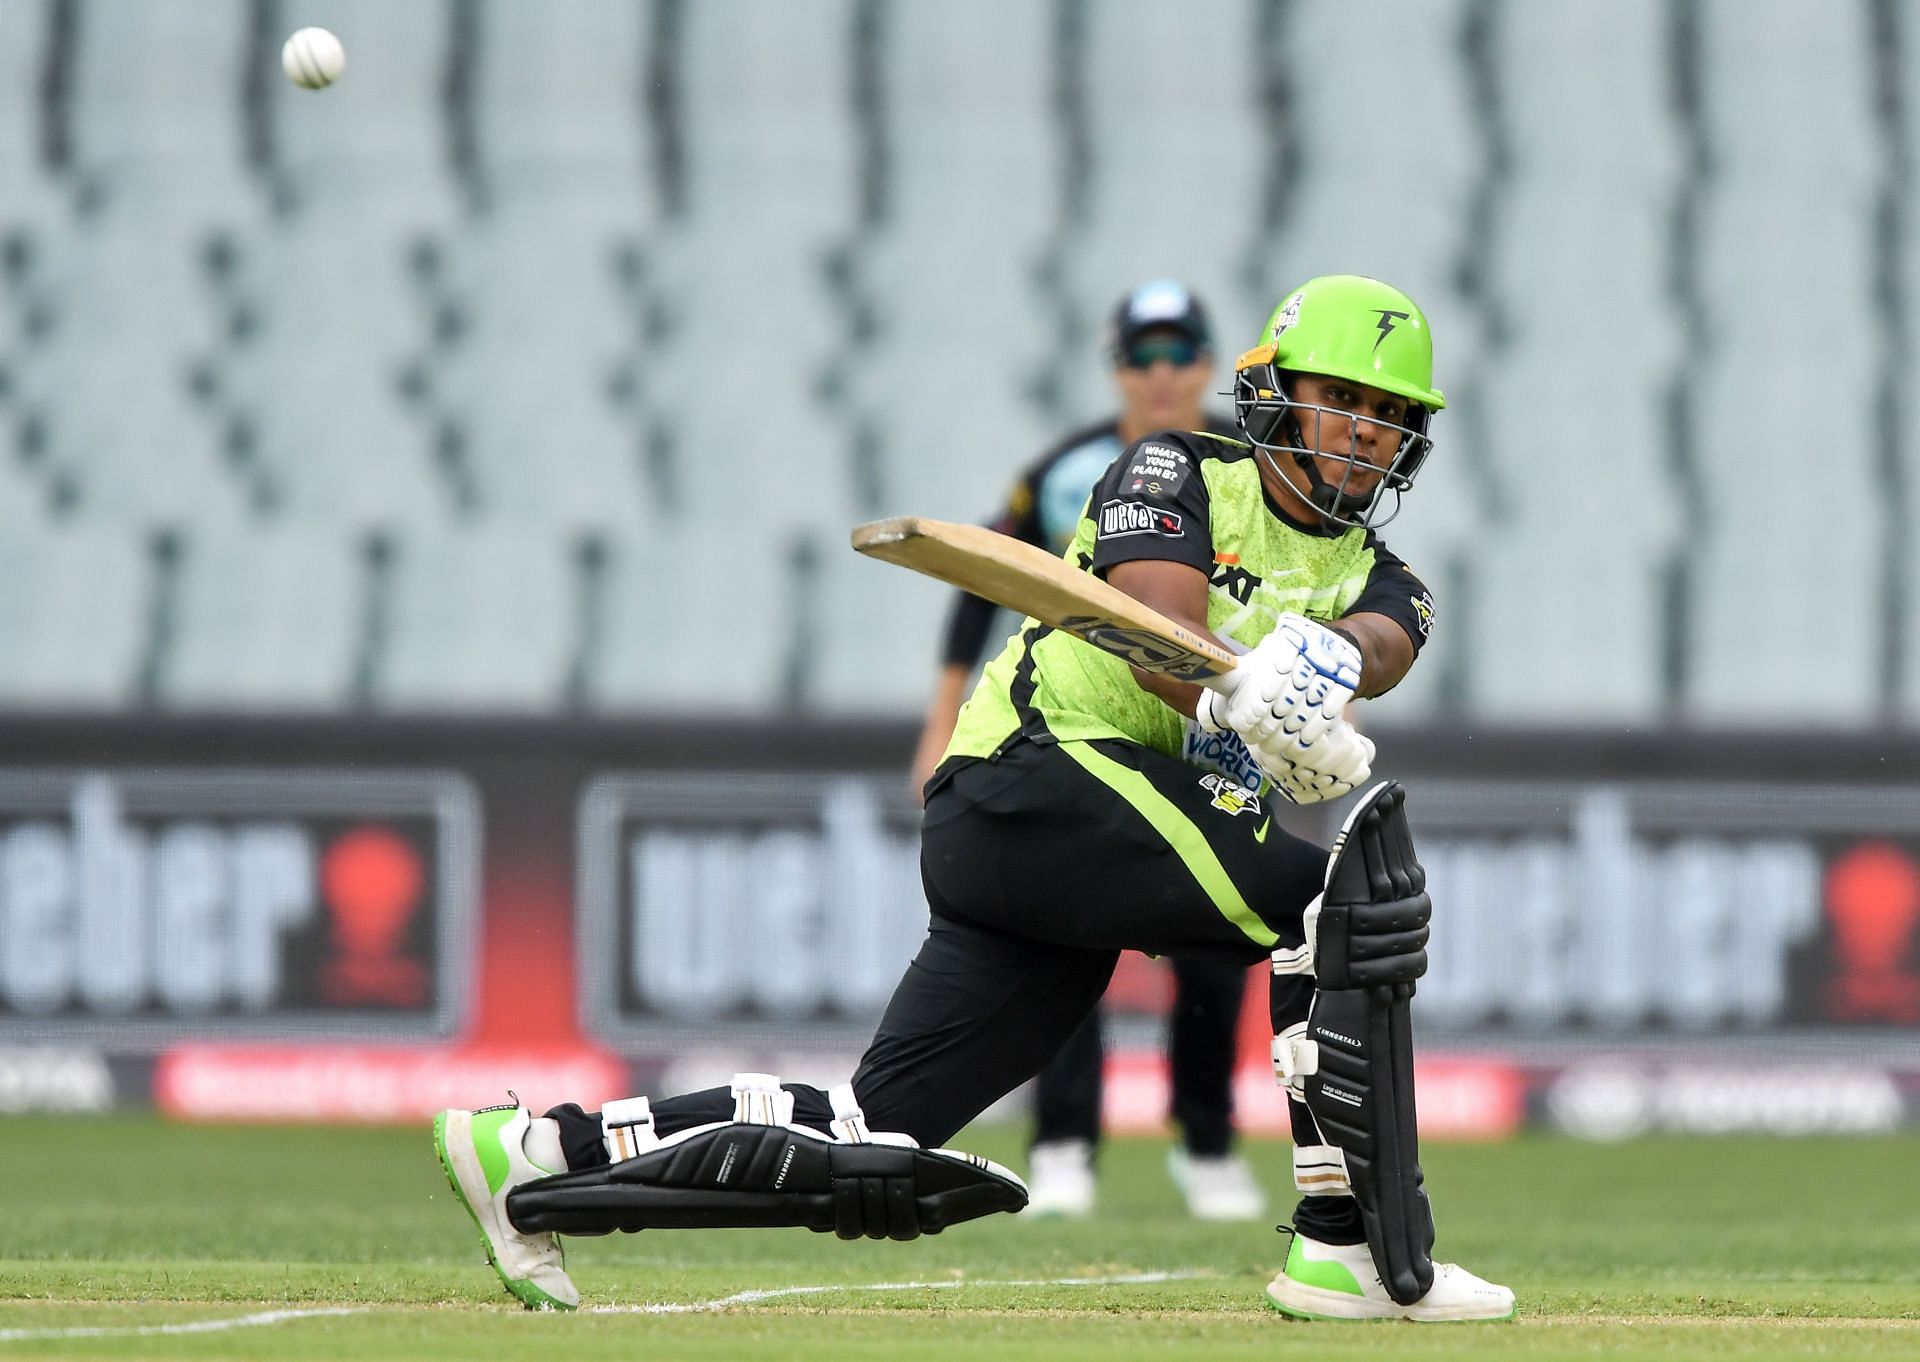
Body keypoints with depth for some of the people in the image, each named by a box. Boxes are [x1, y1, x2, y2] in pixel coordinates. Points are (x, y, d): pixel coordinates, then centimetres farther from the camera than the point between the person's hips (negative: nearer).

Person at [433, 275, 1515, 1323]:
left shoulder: (1373, 577, 19)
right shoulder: (1176, 476, 3)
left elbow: (1387, 640, -6)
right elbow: (1160, 635, -15)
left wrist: (1330, 657, -30)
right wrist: (1268, 728, -33)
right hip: (1040, 773, -7)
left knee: (870, 1144, 1)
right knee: (1357, 893, -20)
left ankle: (536, 1151, 11)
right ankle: (1350, 1247, -22)